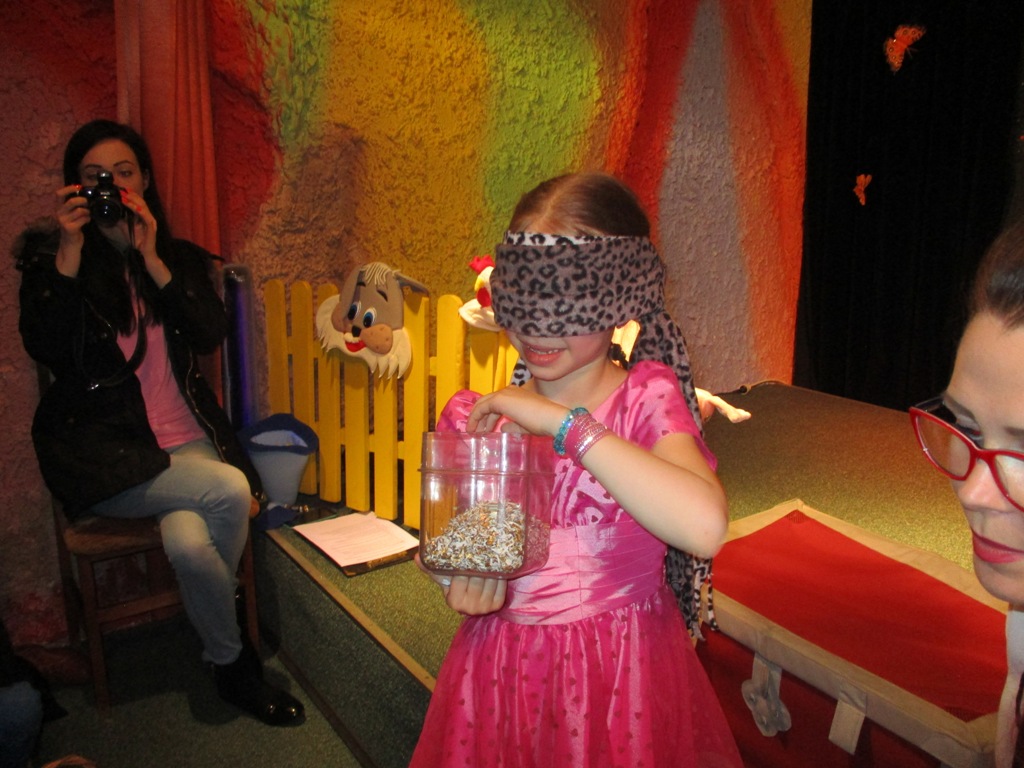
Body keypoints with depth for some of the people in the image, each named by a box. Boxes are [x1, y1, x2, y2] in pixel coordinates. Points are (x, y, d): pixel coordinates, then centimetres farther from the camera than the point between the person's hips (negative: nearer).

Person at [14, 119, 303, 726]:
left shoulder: (181, 259, 12)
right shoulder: (48, 256, 4)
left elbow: (212, 336, -5)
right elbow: (47, 350, -12)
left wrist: (152, 259, -12)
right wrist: (70, 252, -14)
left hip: (184, 440, 3)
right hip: (104, 457, -3)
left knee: (190, 543, -27)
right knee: (229, 490, -26)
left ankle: (224, 657, 3)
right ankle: (233, 659, -4)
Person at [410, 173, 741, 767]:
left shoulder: (647, 396, -12)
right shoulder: (473, 417, -3)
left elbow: (705, 527, -31)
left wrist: (564, 422, -29)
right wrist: (458, 584, -16)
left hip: (622, 673, -2)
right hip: (499, 668, 3)